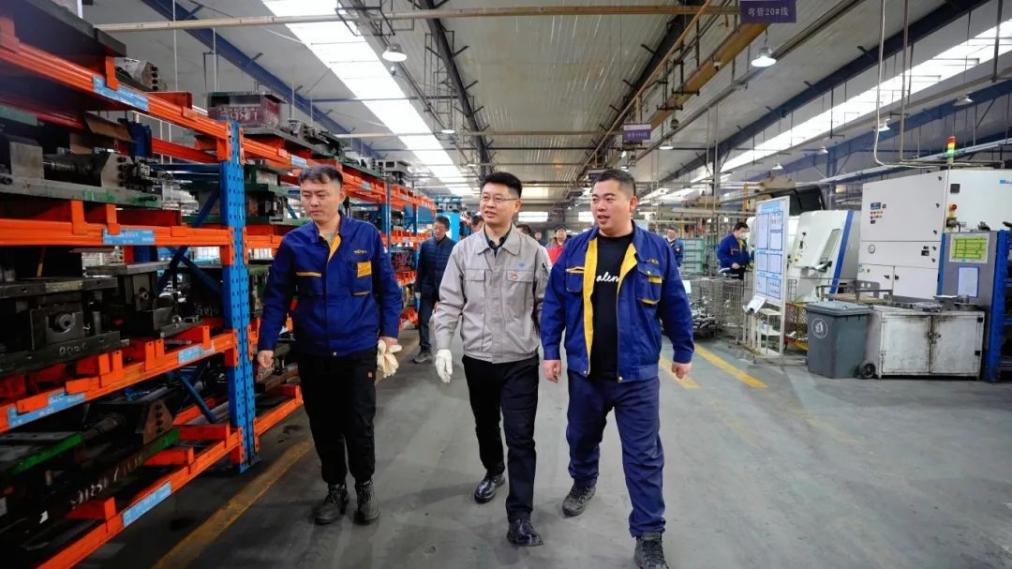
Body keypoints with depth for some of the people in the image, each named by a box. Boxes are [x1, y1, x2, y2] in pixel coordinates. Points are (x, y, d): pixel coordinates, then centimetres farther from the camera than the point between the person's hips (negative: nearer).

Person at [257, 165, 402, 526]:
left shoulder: (367, 236, -6)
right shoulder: (293, 243, -2)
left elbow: (387, 288, 0)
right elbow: (276, 297, 2)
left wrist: (389, 331, -4)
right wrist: (266, 344, -3)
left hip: (359, 350, -2)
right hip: (313, 352, 2)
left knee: (359, 426, 8)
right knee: (324, 428, 15)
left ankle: (365, 487, 33)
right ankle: (335, 489, 37)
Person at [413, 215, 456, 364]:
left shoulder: (454, 246, -7)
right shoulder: (425, 245, 2)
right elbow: (420, 268, 6)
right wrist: (418, 288, 4)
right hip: (428, 288, 3)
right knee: (423, 320, 3)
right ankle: (425, 350, 14)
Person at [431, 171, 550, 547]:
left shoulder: (534, 252, -6)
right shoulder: (463, 251, -1)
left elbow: (545, 307, -2)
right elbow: (449, 303, 1)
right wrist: (443, 346, -6)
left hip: (521, 360, -2)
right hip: (477, 359, 3)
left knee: (520, 438, 1)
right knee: (485, 426, 22)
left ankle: (520, 515, 15)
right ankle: (493, 471, 50)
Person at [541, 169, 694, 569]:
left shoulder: (657, 250, -6)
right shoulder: (574, 249, -2)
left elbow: (675, 305, 3)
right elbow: (553, 302, 2)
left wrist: (683, 352, 9)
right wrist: (551, 350, -1)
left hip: (637, 375, -2)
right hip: (584, 371, 2)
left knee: (644, 457, 7)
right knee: (581, 438, 23)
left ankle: (648, 536, 24)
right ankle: (583, 483, 52)